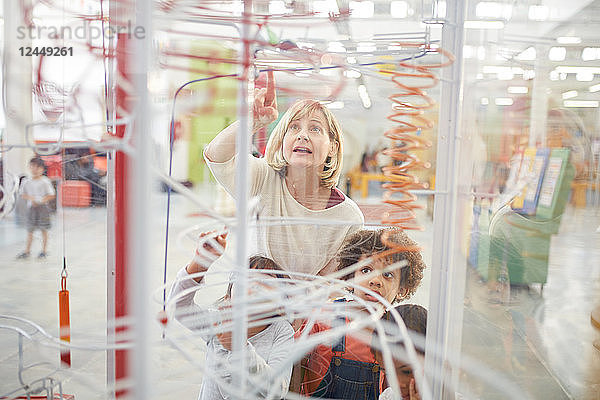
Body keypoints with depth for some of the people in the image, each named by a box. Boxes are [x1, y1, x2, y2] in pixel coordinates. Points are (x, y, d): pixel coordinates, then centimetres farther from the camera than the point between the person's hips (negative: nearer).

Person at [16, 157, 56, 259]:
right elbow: (23, 194, 9)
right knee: (30, 230, 8)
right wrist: (30, 198, -10)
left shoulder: (45, 181, -7)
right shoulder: (26, 182, 3)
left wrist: (41, 201, -19)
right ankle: (27, 250, 18)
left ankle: (44, 250, 15)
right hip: (31, 207, 3)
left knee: (43, 229, 3)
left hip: (43, 207, -3)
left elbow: (51, 195, -7)